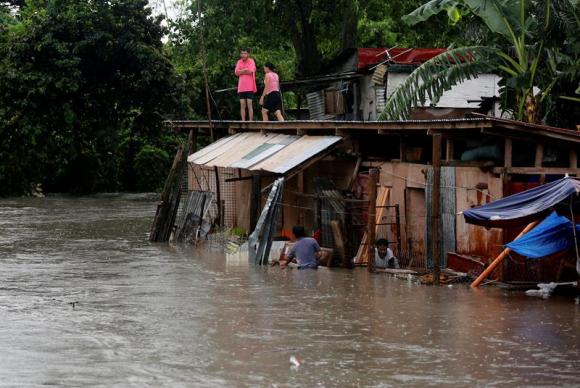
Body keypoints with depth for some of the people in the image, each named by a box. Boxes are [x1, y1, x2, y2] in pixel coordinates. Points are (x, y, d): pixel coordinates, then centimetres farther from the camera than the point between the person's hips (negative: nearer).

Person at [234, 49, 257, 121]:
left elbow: (250, 71, -15)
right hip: (241, 87, 4)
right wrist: (245, 70, -7)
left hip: (249, 87, -4)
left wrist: (241, 71, -3)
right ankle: (243, 121, 4)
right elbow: (236, 73, 1)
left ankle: (251, 121, -5)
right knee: (242, 105, 2)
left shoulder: (251, 61, 0)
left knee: (249, 105, -6)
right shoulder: (239, 62, 12)